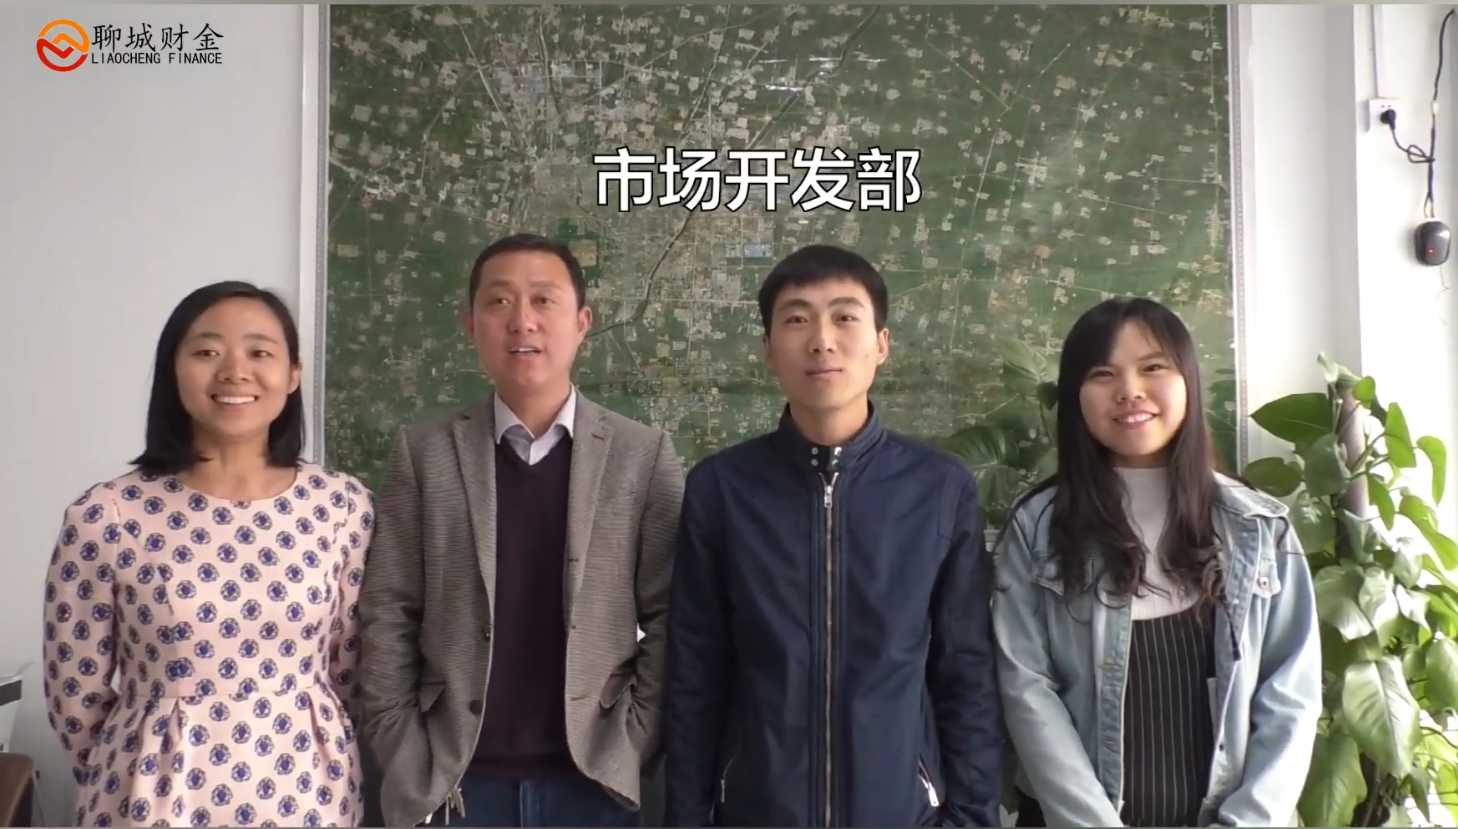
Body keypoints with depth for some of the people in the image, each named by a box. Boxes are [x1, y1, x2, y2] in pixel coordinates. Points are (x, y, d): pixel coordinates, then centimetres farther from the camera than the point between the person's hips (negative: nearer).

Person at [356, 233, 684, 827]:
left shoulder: (644, 455, -1)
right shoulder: (423, 454, 1)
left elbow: (670, 617, -1)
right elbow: (389, 616, 0)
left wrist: (634, 747, -7)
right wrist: (407, 763, -5)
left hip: (598, 778, 0)